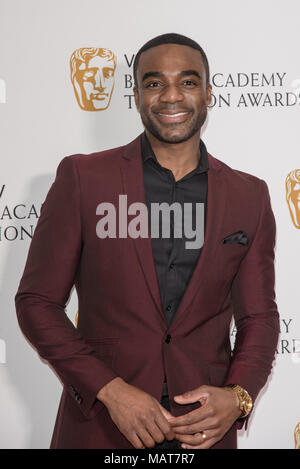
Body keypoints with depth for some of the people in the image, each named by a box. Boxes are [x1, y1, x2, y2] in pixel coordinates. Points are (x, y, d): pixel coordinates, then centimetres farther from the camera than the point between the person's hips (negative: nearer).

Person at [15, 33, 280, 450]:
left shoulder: (250, 196, 3)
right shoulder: (82, 177, -4)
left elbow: (259, 317, 8)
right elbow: (37, 301, -4)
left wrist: (238, 396, -11)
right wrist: (110, 390, -14)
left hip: (204, 429, 2)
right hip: (99, 426, -2)